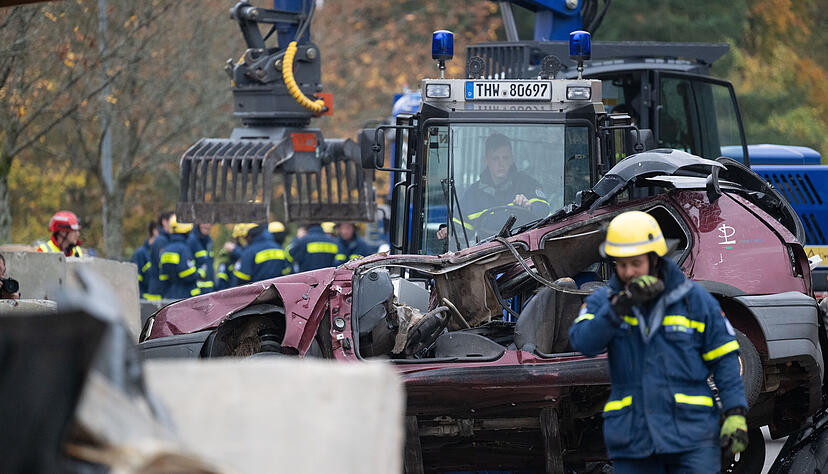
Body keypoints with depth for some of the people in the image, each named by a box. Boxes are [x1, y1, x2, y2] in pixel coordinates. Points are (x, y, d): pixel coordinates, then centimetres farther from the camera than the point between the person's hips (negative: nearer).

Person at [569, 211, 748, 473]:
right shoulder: (603, 301, 5)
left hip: (691, 436, -2)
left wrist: (735, 413, -5)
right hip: (632, 439, 2)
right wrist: (621, 305, -25)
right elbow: (583, 343, -14)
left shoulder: (694, 299, 2)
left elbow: (723, 358, 4)